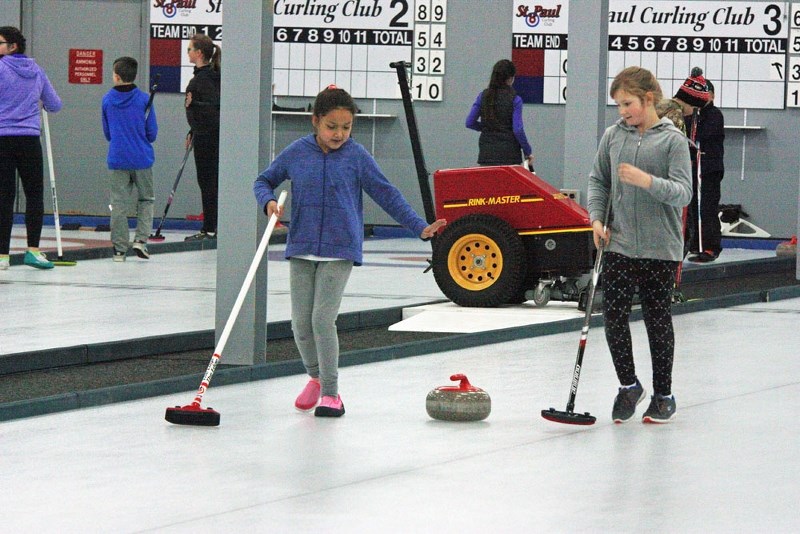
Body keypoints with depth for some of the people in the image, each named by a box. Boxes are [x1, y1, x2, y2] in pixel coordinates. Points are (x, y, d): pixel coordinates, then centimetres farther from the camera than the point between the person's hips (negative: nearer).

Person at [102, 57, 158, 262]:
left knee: (119, 203, 5)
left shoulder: (107, 100, 1)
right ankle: (140, 239, -1)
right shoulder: (144, 99, -6)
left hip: (117, 159, 1)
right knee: (146, 199, 13)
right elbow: (152, 132, -1)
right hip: (142, 159, -1)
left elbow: (107, 132, 11)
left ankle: (119, 249, 3)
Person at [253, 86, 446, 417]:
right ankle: (315, 377, 32)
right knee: (301, 322, 5)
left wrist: (419, 227, 0)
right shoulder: (297, 153, 2)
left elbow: (386, 195, 3)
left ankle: (330, 393, -1)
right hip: (301, 249, 3)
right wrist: (268, 201, -8)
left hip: (339, 252, -3)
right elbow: (264, 180, 14)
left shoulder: (357, 157, -2)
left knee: (323, 319, -12)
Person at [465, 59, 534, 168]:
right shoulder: (514, 99, -6)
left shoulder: (483, 96, 4)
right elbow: (518, 130, -10)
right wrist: (528, 152, 0)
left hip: (486, 153, 3)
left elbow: (470, 123, 6)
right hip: (508, 154, -3)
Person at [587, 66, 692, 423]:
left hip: (660, 249, -3)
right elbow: (598, 180, 14)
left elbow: (683, 192, -13)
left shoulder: (672, 140, -6)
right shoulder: (613, 136, 4)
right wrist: (597, 218, -1)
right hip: (619, 244, 3)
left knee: (658, 321, 6)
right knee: (614, 317, 0)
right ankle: (628, 386, 20)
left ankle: (663, 394, 20)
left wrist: (647, 181, -28)